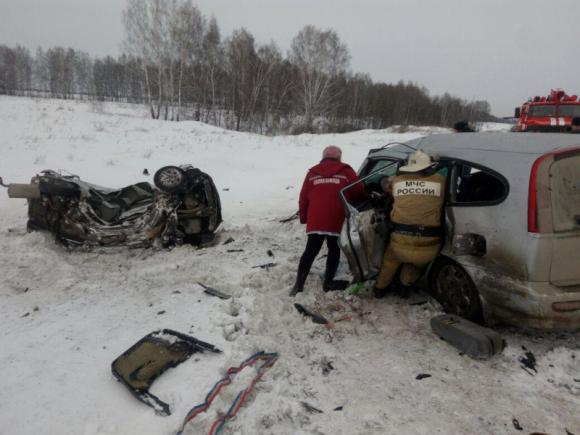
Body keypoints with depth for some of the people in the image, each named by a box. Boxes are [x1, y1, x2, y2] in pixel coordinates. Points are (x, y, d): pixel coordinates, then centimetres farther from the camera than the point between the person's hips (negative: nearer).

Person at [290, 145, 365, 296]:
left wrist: (304, 218, 21)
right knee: (334, 250, 14)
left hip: (315, 220, 2)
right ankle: (328, 283, 20)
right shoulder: (346, 171, 5)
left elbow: (303, 198, 12)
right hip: (336, 220, -2)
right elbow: (359, 193, 5)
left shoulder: (312, 173, 13)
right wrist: (348, 199, 27)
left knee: (310, 252, 7)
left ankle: (299, 284, 5)